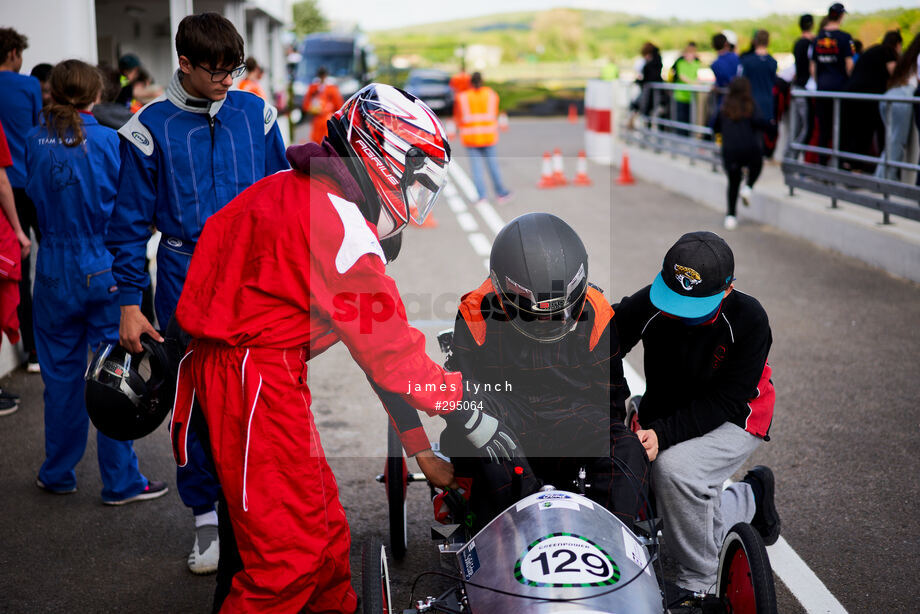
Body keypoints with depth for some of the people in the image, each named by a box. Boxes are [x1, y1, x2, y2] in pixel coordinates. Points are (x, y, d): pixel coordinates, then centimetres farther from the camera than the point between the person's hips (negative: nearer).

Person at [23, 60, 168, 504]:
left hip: (55, 271, 3)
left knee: (60, 372, 14)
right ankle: (121, 481, 10)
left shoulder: (35, 141, -2)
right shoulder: (109, 141, -11)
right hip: (106, 268, -3)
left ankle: (58, 474, 26)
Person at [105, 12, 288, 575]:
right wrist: (130, 304, -3)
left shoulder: (255, 113, 4)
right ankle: (208, 515, 21)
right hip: (187, 282, -1)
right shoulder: (151, 128, -3)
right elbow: (131, 222, 1)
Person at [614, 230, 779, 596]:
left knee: (674, 467, -33)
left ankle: (697, 586, -11)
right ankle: (750, 499, 33)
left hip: (734, 419, -5)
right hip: (664, 415, 5)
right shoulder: (649, 304, -19)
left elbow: (724, 402, -25)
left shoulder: (749, 320, -23)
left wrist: (663, 434, -37)